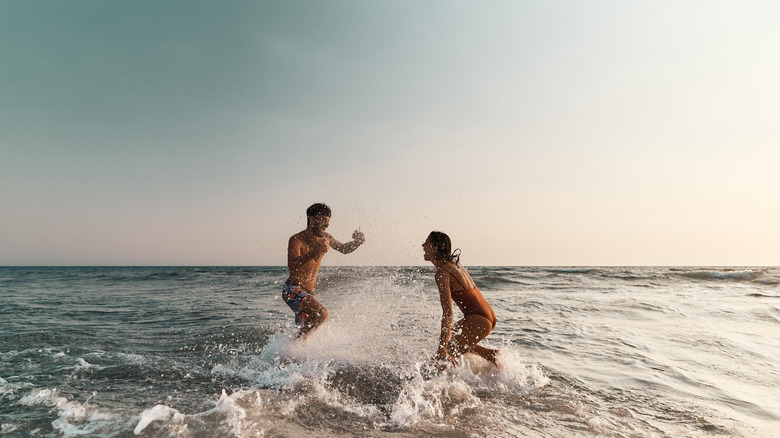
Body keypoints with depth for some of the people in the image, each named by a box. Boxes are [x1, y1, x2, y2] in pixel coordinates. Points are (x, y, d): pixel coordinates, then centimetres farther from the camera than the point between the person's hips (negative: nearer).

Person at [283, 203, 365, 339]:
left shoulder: (324, 238, 6)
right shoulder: (297, 240, -15)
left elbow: (344, 249, 21)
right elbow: (292, 265, -32)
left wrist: (358, 242, 0)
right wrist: (315, 252, -46)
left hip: (309, 293, 8)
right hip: (293, 290, -8)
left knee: (305, 331, 16)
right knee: (321, 313, -29)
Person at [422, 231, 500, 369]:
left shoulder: (442, 272, -16)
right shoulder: (454, 264, 11)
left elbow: (447, 312, -22)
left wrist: (442, 348, -22)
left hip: (478, 320, -9)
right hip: (489, 316, 9)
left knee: (443, 359, -2)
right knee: (448, 338, 25)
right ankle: (489, 354, 17)